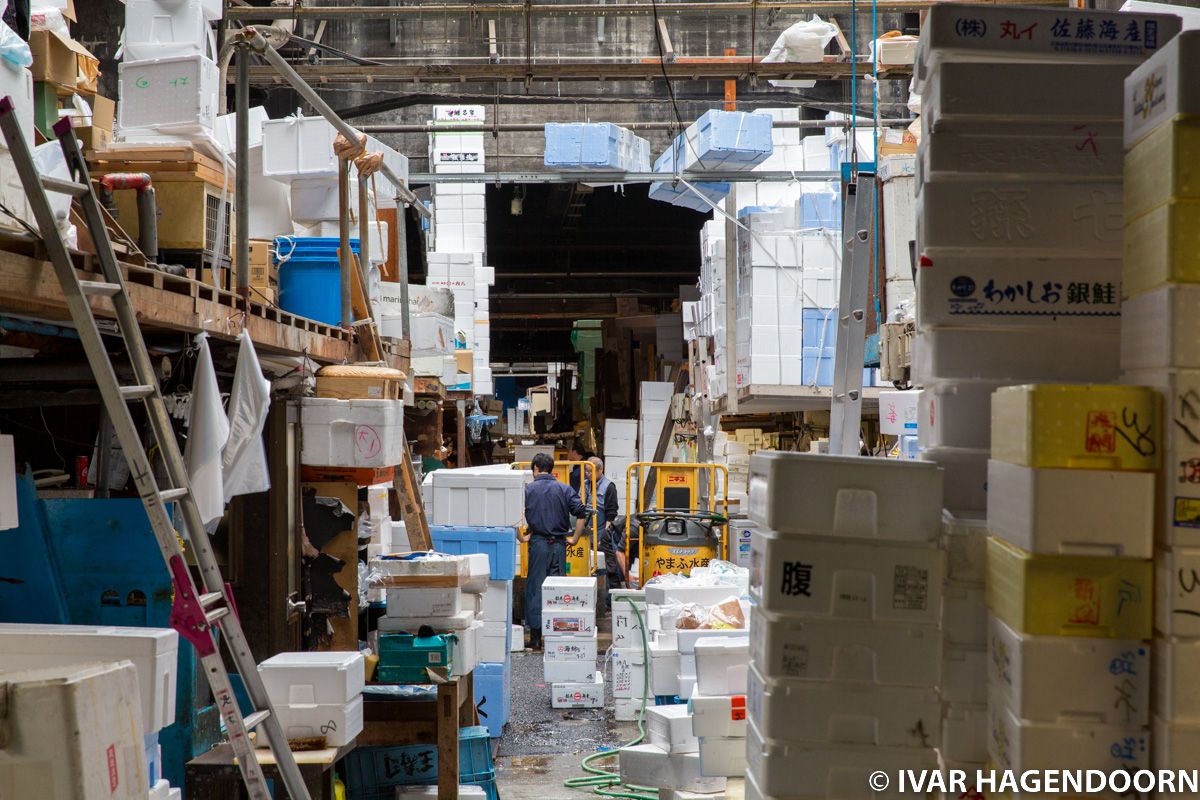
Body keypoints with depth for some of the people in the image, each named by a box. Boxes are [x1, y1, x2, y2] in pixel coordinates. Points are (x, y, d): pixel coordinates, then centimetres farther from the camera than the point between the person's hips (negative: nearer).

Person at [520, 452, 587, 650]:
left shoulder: (527, 489, -1)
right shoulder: (565, 490, 4)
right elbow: (581, 513, -3)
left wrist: (521, 537, -3)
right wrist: (574, 538, 3)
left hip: (538, 544, -2)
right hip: (559, 544, 2)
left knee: (535, 588, 4)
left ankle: (535, 638, 5)